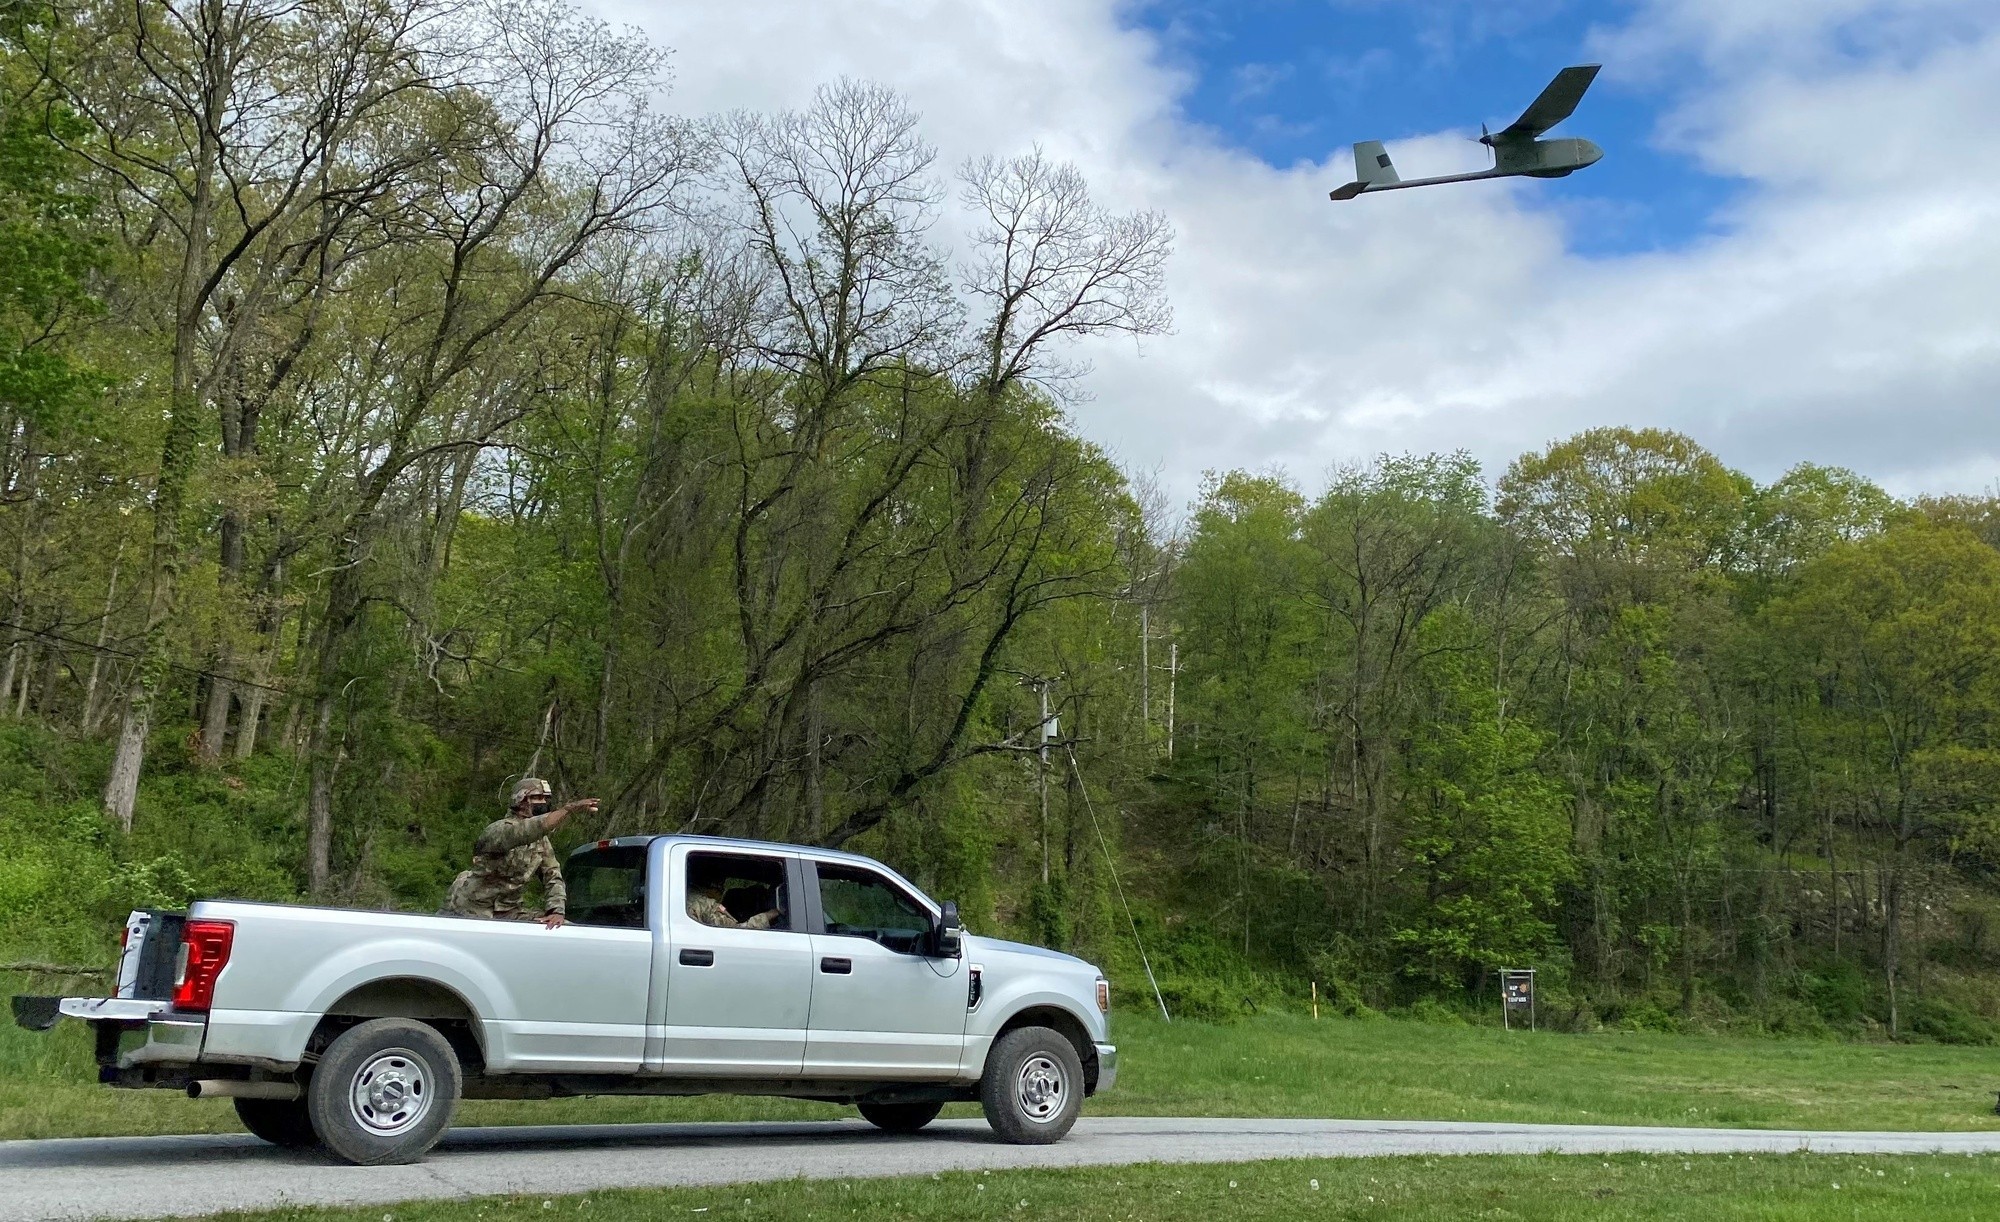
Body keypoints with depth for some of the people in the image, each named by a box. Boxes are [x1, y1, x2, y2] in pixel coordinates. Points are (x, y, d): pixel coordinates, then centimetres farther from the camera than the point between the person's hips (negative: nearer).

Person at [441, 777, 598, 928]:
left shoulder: (541, 841, 8)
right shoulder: (500, 829, -17)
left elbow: (553, 878, 0)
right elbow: (537, 827, -38)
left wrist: (557, 911, -17)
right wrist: (570, 807, -42)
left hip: (508, 914, 5)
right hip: (473, 911, -5)